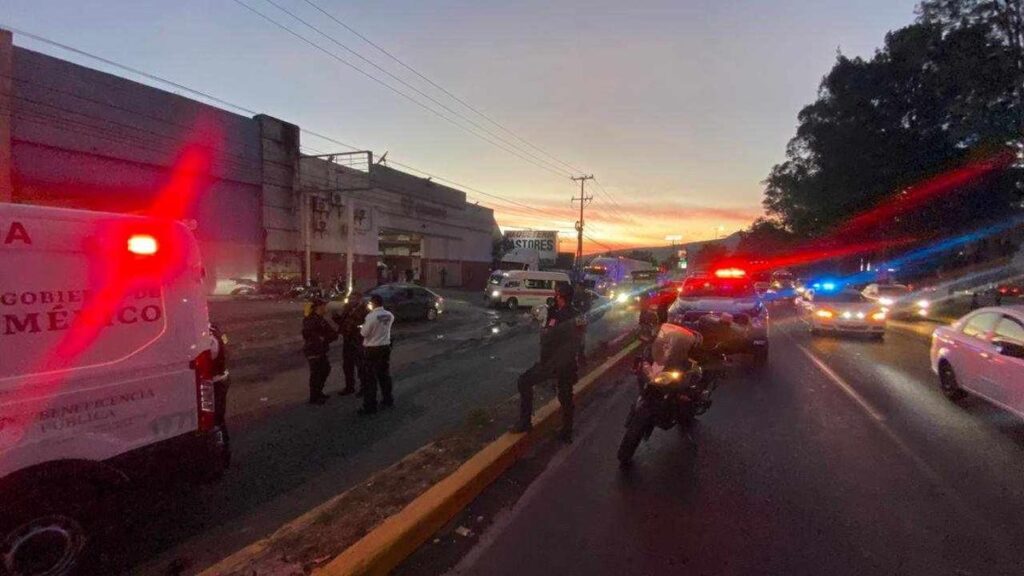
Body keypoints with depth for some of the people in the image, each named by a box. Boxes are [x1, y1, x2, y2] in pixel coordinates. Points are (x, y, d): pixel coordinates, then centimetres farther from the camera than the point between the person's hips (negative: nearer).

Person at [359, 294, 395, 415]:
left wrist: (361, 327, 7)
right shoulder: (389, 315, 0)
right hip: (386, 347, 6)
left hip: (372, 349, -6)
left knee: (371, 378, 1)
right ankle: (388, 400, 28)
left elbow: (364, 333, -14)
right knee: (385, 375, 18)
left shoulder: (371, 316, -18)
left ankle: (370, 406, 5)